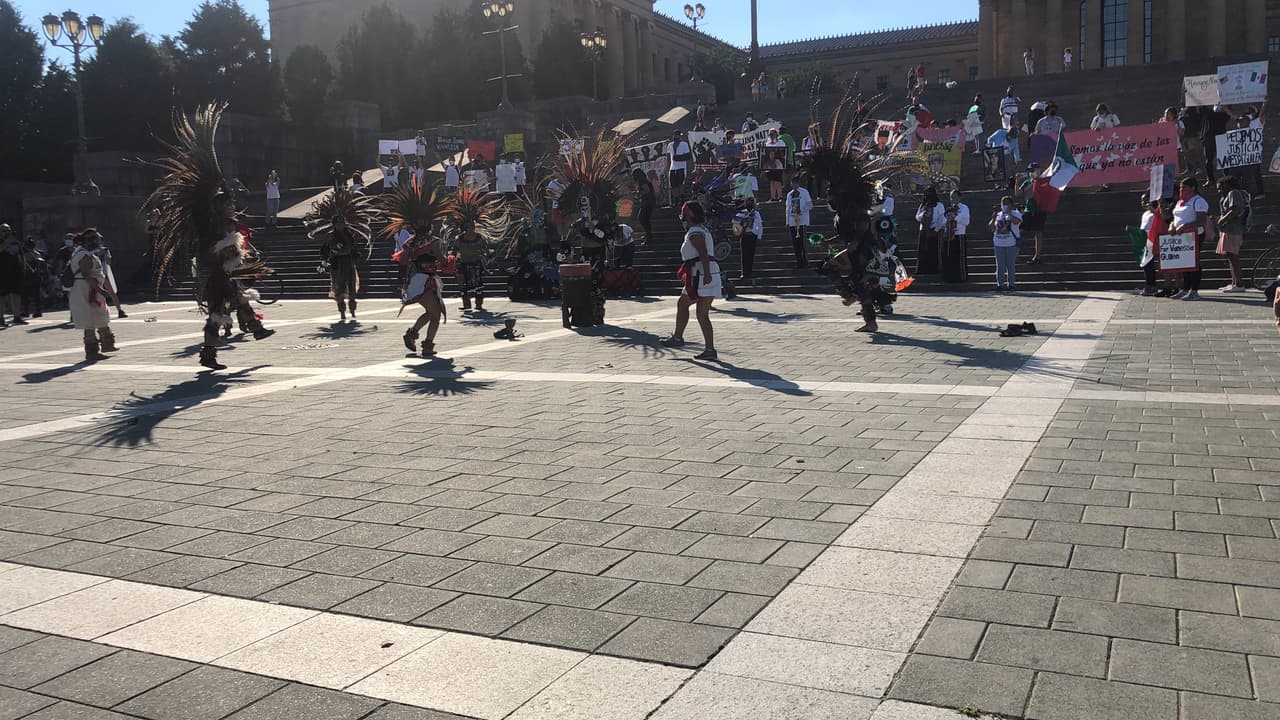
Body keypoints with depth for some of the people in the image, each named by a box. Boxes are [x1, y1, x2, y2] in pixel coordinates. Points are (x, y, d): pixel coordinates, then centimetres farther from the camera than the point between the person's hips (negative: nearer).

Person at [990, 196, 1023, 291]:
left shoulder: (1015, 214, 3)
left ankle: (1011, 284, 5)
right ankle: (1000, 284, 11)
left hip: (1011, 244, -3)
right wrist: (993, 219, -9)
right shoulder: (998, 215, 14)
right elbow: (991, 228, 6)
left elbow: (1016, 221, -20)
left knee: (1010, 265, -1)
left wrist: (1009, 213, -19)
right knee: (1000, 265, 5)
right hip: (999, 244, 3)